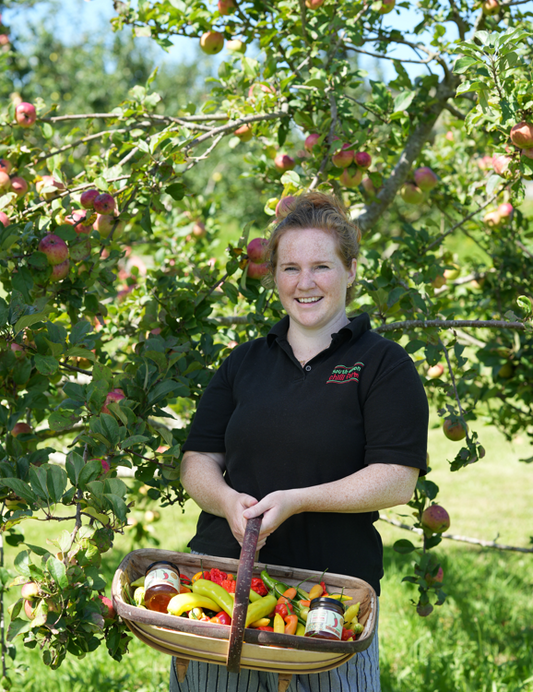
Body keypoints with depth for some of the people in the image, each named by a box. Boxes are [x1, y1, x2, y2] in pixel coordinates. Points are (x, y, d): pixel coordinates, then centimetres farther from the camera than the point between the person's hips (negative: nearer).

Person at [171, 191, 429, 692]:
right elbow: (198, 463, 10)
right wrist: (229, 501, -12)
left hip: (333, 586, -3)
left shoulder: (384, 365, -1)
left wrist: (295, 500, -19)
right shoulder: (244, 363, 12)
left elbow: (396, 481, -9)